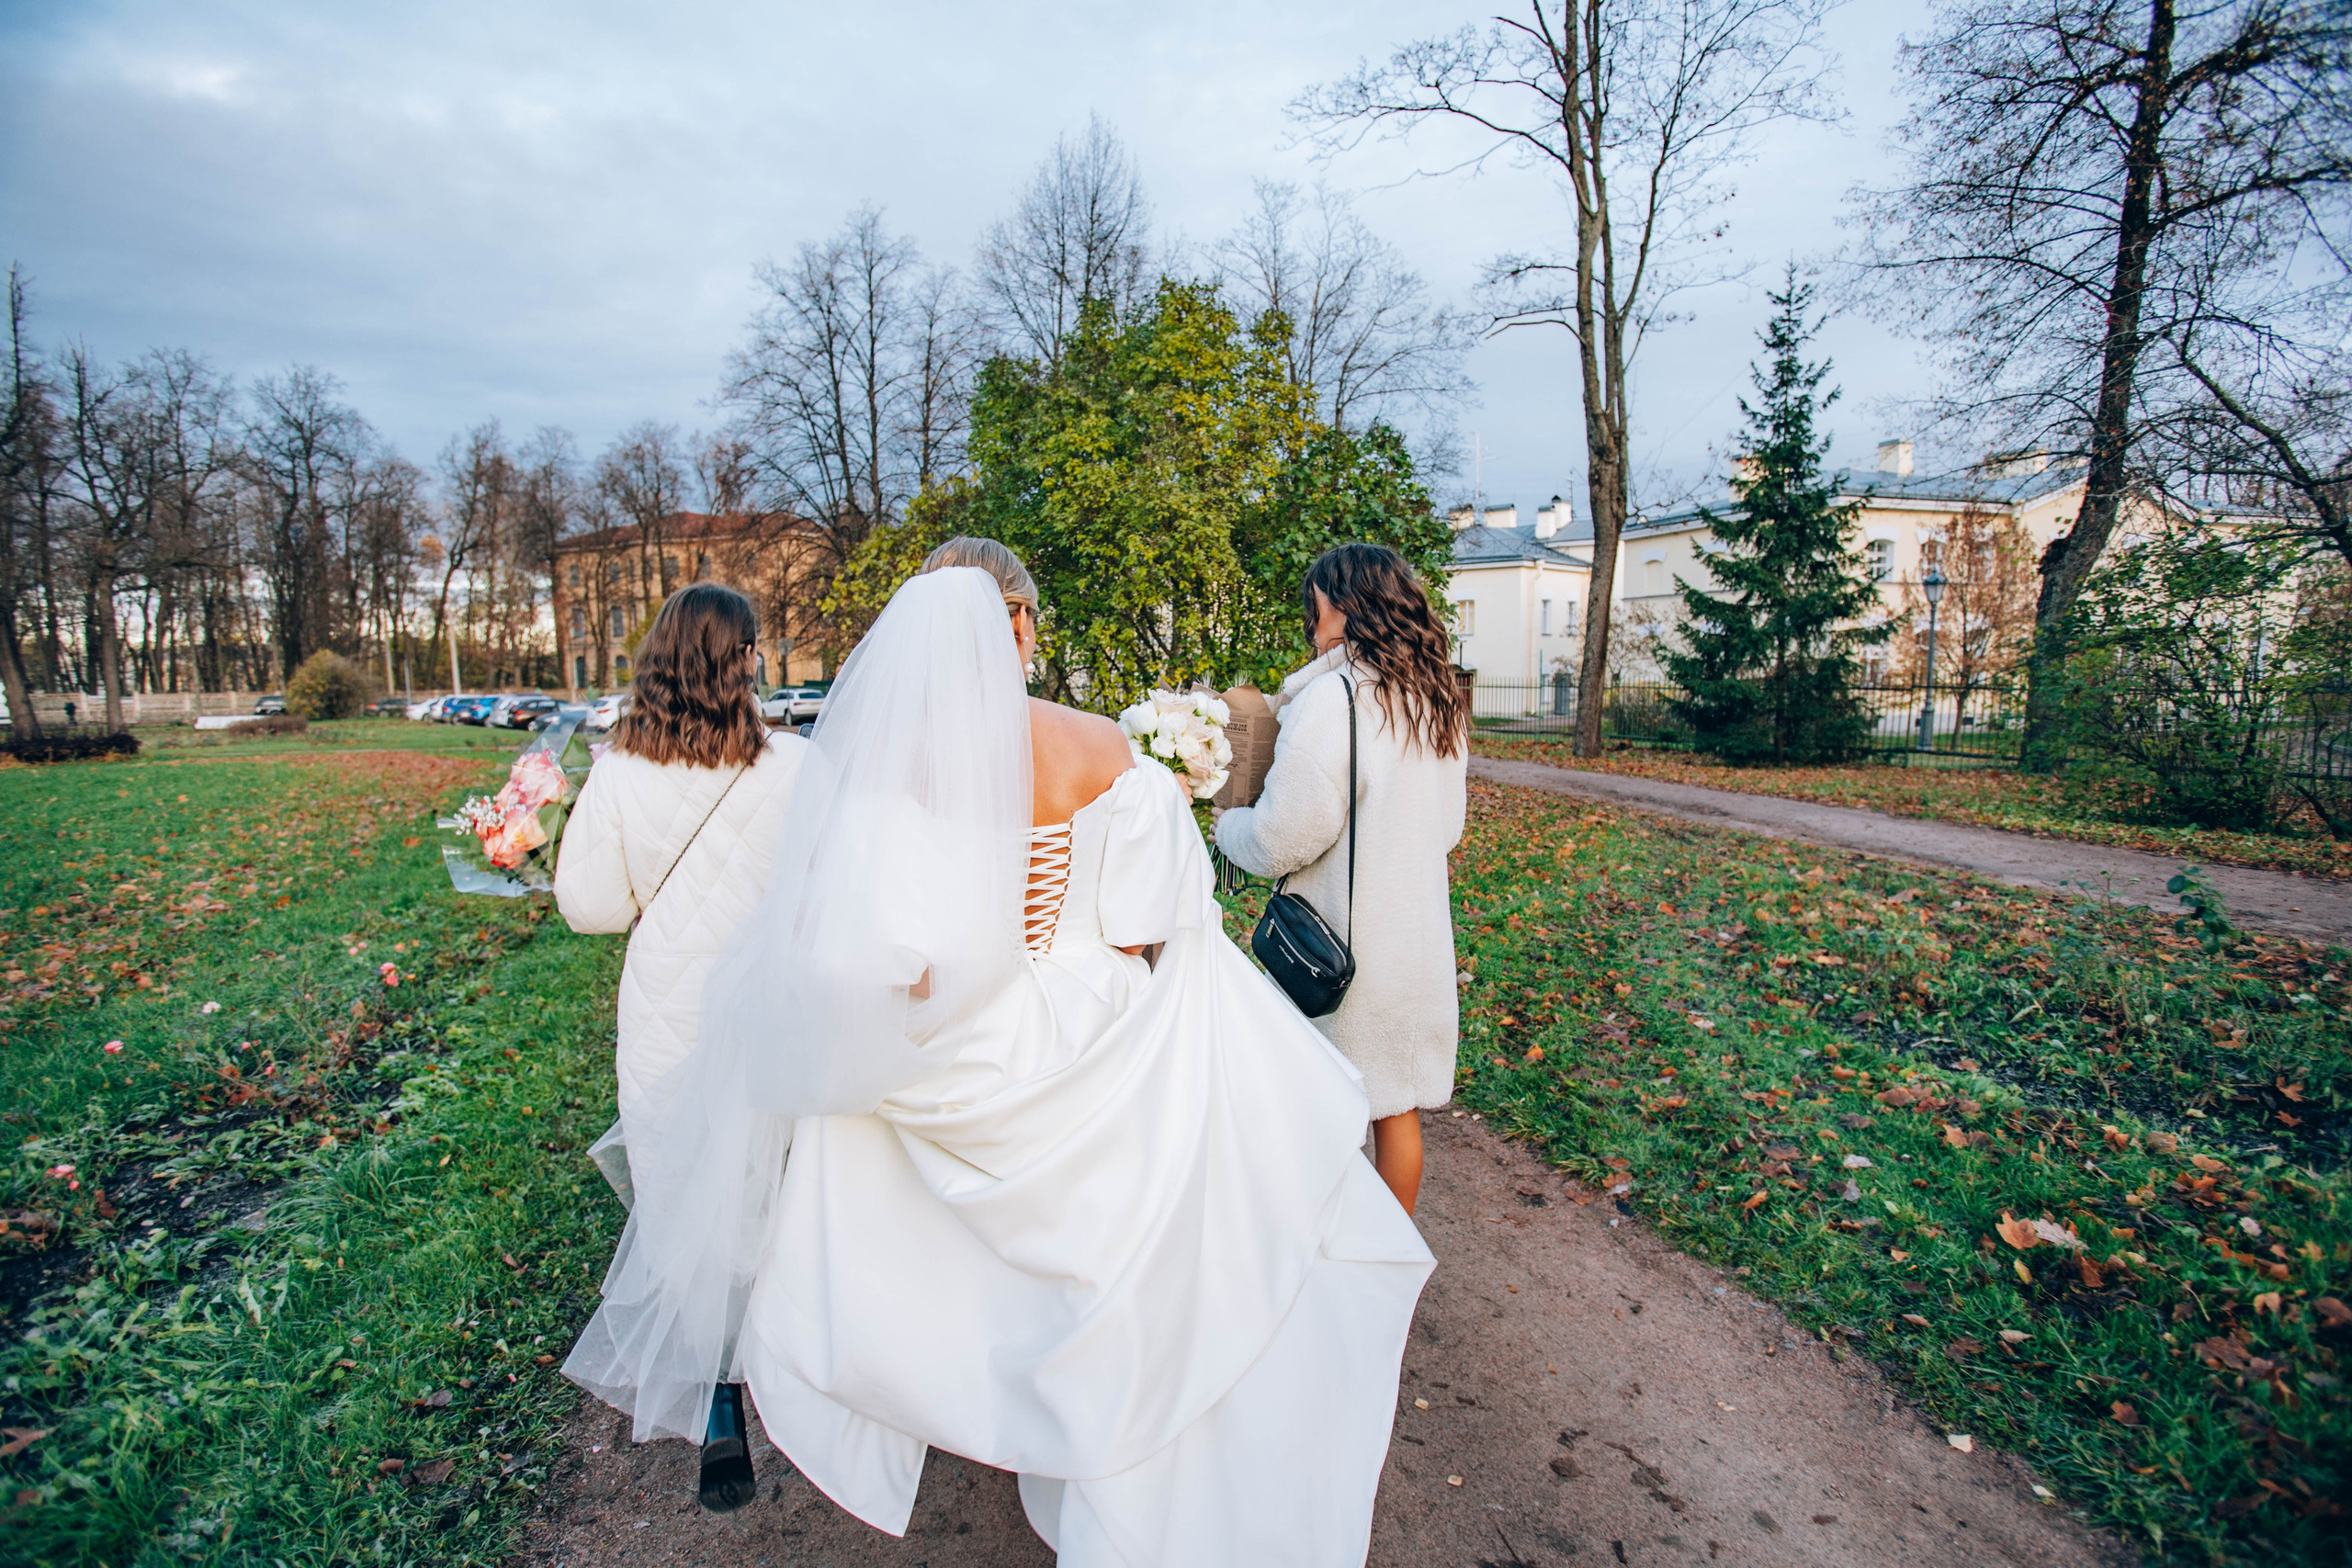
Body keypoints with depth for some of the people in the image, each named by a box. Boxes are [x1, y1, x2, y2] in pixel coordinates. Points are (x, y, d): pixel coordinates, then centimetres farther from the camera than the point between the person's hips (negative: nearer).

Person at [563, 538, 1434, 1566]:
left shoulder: (875, 756, -15)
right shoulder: (1099, 750, -18)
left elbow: (864, 960, -18)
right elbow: (1143, 937, -13)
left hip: (938, 1075, 2)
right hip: (1072, 1058, -2)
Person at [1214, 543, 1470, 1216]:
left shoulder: (1331, 699, -20)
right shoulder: (1441, 701, 5)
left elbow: (1283, 838, -19)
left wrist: (1225, 823, 0)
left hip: (1342, 941, -7)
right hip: (1421, 934, 7)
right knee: (1397, 1107, 20)